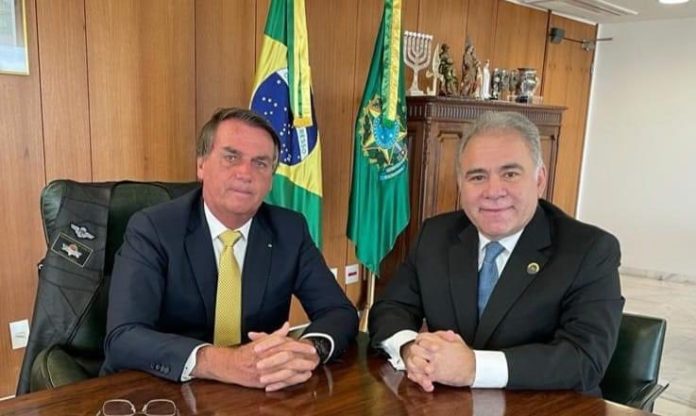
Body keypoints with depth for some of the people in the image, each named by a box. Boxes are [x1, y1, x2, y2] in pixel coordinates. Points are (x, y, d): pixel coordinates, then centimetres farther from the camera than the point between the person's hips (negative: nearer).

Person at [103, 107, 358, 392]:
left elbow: (341, 312, -4)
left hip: (257, 395, 3)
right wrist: (223, 363, -38)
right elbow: (122, 339, -23)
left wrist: (309, 350, -27)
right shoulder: (152, 230, -12)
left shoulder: (290, 231, -3)